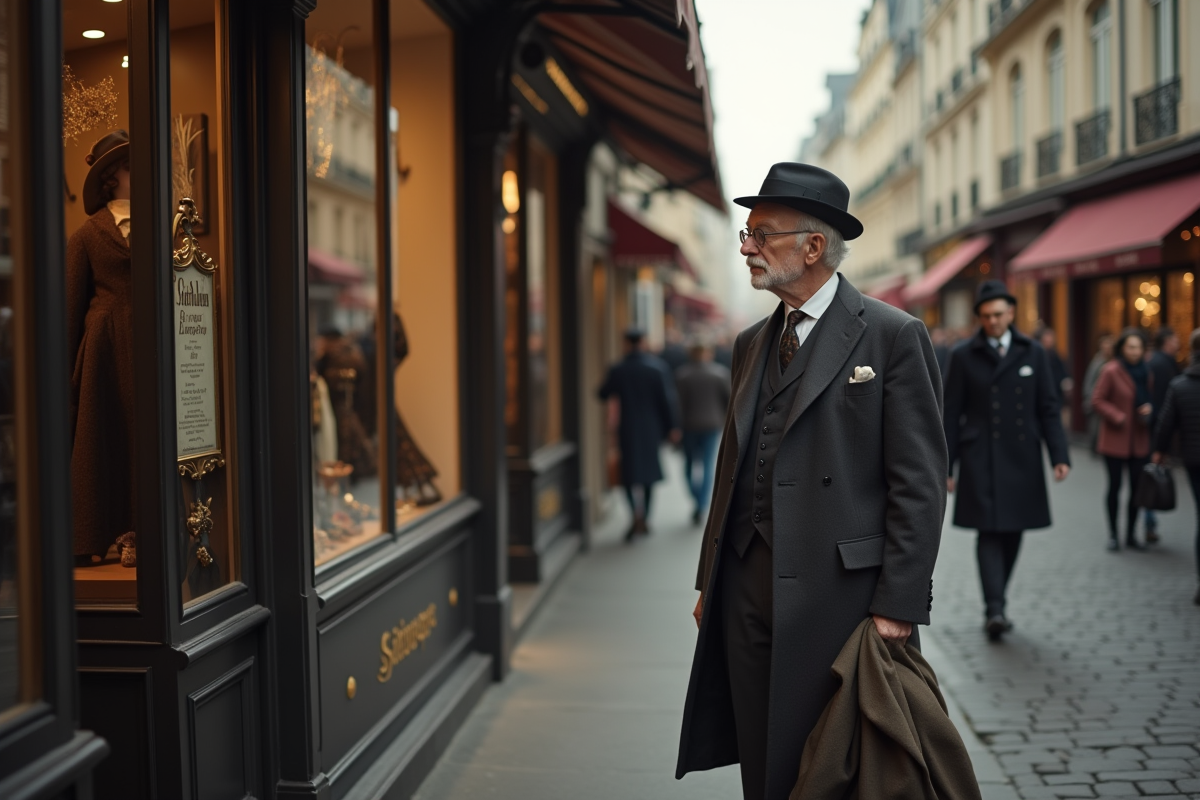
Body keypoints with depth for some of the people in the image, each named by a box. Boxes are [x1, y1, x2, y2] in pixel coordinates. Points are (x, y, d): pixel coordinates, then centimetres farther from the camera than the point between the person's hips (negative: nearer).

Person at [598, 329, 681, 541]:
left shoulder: (617, 370, -6)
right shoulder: (658, 366, -5)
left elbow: (603, 395, 7)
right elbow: (668, 399, -7)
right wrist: (672, 427, -2)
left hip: (629, 428, -2)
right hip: (653, 428, 2)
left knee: (631, 471, 1)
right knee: (649, 469, 16)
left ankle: (638, 516, -22)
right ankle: (644, 519, 23)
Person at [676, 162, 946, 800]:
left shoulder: (893, 336, -6)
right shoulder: (752, 342, 14)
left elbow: (919, 483, -10)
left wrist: (899, 605, -14)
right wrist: (710, 581, 14)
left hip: (838, 596, -6)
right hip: (748, 593, 6)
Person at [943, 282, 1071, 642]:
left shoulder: (1033, 353, 9)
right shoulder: (964, 356, 3)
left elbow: (1048, 408, 9)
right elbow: (951, 415, 3)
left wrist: (1060, 455, -2)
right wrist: (945, 467, 0)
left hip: (1022, 459, 3)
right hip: (980, 460, -3)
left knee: (1013, 534, 7)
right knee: (990, 532, -12)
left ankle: (996, 604, 21)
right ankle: (995, 609, -16)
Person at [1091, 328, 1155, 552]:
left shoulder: (1146, 372, 8)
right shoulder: (1111, 371, -9)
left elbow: (1150, 397, 18)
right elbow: (1097, 400, -9)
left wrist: (1150, 408, -4)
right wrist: (1118, 417, -18)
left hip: (1140, 440, 5)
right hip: (1116, 439, -5)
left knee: (1137, 487, 5)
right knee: (1115, 486, 2)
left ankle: (1131, 535, 16)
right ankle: (1113, 535, 14)